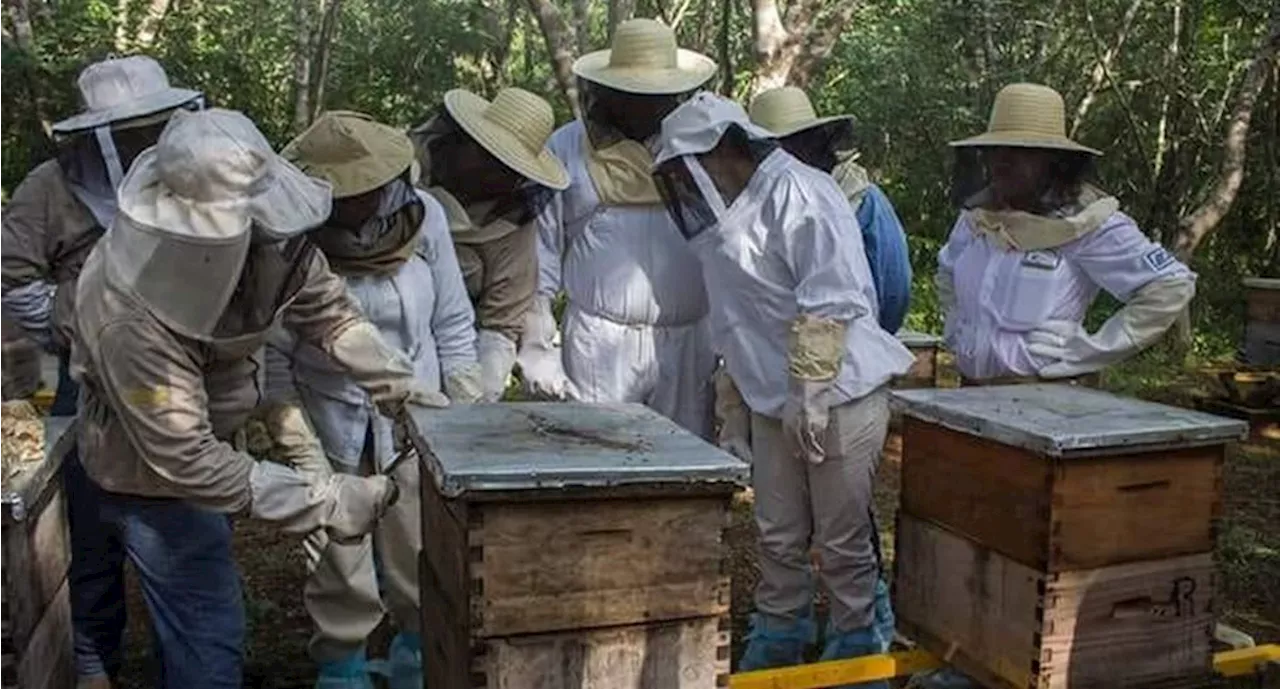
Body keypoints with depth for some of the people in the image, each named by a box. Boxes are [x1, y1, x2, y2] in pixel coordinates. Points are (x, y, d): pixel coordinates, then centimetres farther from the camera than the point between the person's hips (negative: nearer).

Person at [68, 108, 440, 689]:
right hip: (151, 472, -6)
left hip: (210, 435, 7)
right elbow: (186, 461, -35)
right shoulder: (130, 318, -40)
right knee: (208, 639, -8)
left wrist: (400, 385, -19)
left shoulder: (265, 237, -25)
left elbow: (324, 307, -9)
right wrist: (324, 500, -38)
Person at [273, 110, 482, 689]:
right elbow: (271, 349, -7)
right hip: (330, 423, -1)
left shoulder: (421, 215, -12)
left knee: (423, 556, 11)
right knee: (338, 561, 9)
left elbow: (452, 324, -2)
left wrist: (467, 420, 1)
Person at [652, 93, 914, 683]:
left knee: (842, 536, 5)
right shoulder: (726, 213, 13)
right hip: (775, 401, 8)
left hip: (840, 393, -8)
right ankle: (777, 638, 30)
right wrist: (736, 381, 18)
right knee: (779, 535, 14)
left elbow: (830, 299, -21)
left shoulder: (796, 194, -15)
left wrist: (811, 391, -22)